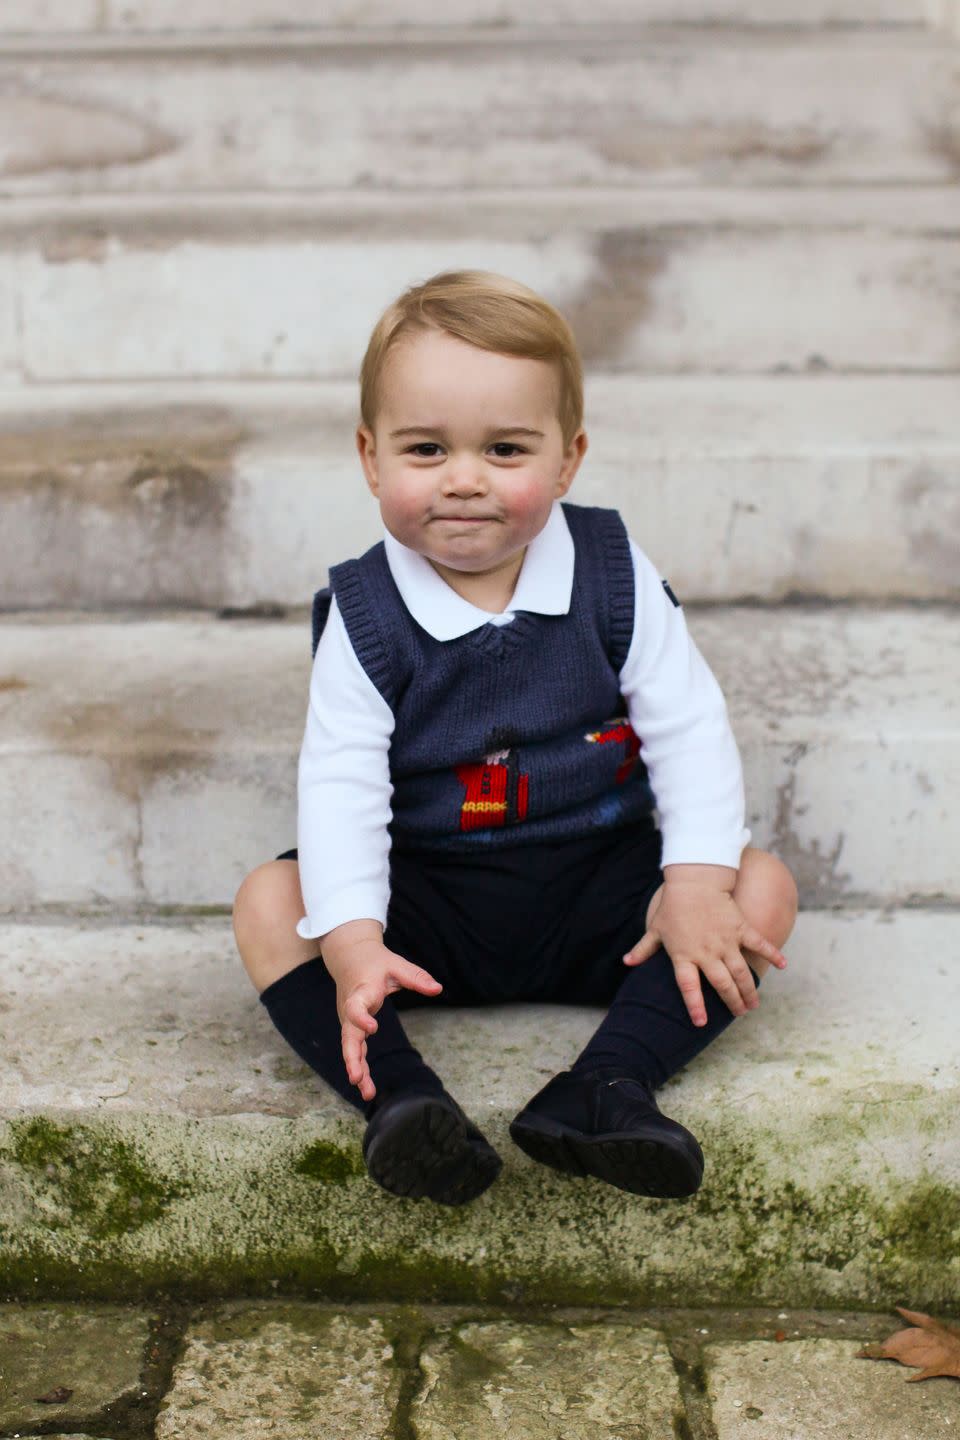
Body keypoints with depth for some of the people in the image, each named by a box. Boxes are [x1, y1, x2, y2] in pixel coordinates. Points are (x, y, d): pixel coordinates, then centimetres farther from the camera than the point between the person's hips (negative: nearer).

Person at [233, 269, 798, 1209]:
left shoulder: (614, 576, -7)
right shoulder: (364, 614, -9)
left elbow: (687, 727, -6)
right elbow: (340, 781, -16)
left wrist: (698, 880, -19)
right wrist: (350, 937, -30)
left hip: (597, 892, 1)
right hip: (429, 904, -1)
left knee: (763, 888, -19)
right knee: (269, 903, -22)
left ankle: (608, 1086, -31)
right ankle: (400, 1099, -35)